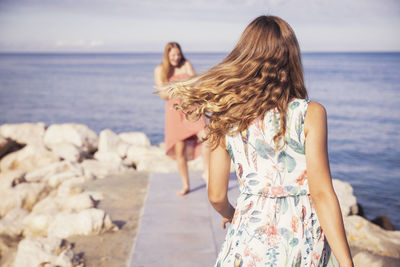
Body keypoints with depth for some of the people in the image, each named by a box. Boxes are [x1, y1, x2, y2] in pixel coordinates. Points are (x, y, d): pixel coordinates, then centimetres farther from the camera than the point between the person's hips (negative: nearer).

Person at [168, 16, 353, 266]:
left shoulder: (224, 117, -4)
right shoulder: (310, 114, -12)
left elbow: (216, 196, 1)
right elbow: (322, 195, -15)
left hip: (249, 235, 1)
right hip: (304, 244, -1)